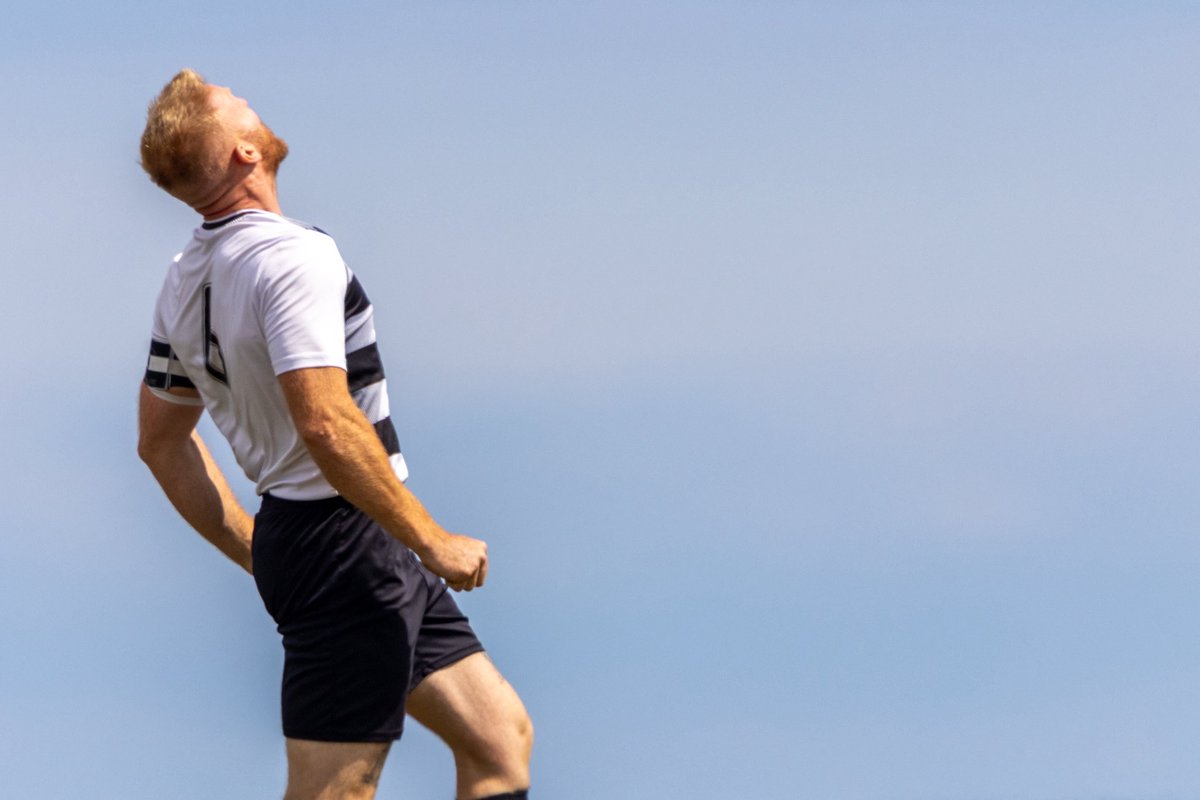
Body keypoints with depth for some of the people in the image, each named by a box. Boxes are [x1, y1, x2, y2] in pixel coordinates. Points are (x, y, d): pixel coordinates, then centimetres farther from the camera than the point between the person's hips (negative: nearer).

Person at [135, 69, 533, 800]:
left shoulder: (187, 279, 9)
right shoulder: (294, 256, -19)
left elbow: (162, 440, 18)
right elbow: (326, 423, -29)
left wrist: (254, 551, 21)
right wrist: (432, 541, -20)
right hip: (346, 542, -10)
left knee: (501, 738, 14)